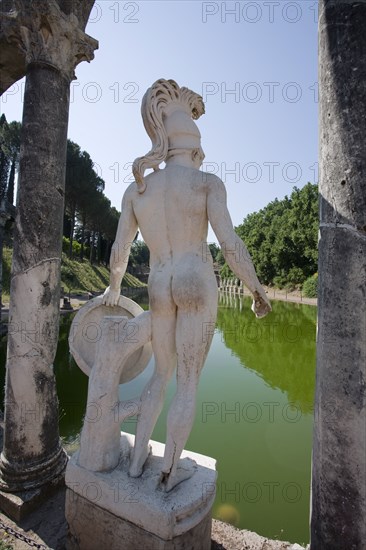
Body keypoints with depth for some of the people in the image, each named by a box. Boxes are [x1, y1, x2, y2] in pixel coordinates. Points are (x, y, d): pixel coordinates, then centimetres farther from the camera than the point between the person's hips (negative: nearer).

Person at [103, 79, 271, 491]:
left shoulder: (136, 188, 8)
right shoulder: (208, 183, -4)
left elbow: (119, 250, 8)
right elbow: (231, 245, -13)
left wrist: (113, 287, 25)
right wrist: (258, 292, -1)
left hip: (159, 290, 4)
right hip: (198, 286, -4)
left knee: (162, 374, 21)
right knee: (188, 382, 8)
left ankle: (137, 458, 29)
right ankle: (169, 472, 22)